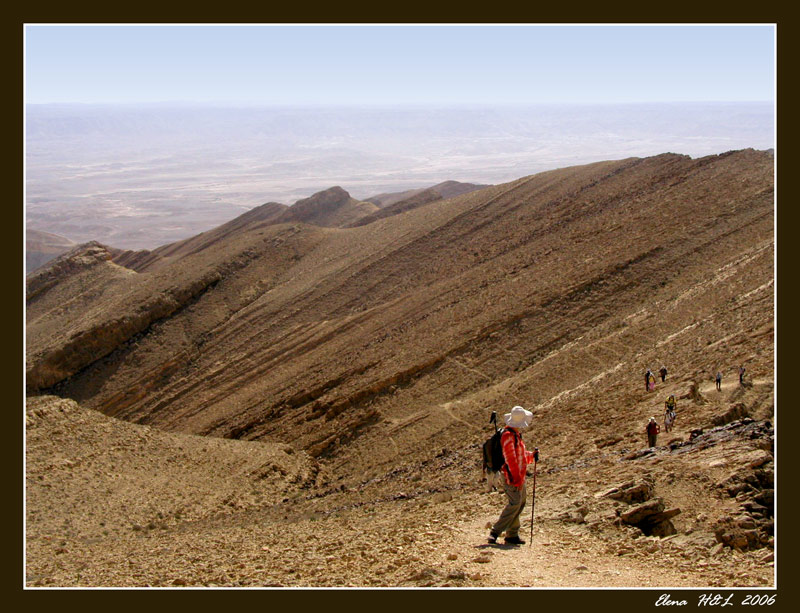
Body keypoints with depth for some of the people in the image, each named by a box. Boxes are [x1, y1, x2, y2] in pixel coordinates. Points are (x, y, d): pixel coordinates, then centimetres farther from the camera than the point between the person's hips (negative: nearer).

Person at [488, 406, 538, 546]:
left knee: (520, 502, 11)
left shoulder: (516, 434, 17)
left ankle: (512, 535, 16)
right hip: (512, 476, -10)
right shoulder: (508, 436, -16)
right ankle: (495, 532, -16)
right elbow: (510, 459, -21)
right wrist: (517, 478, -24)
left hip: (519, 476, 10)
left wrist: (531, 455, 8)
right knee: (515, 503, -16)